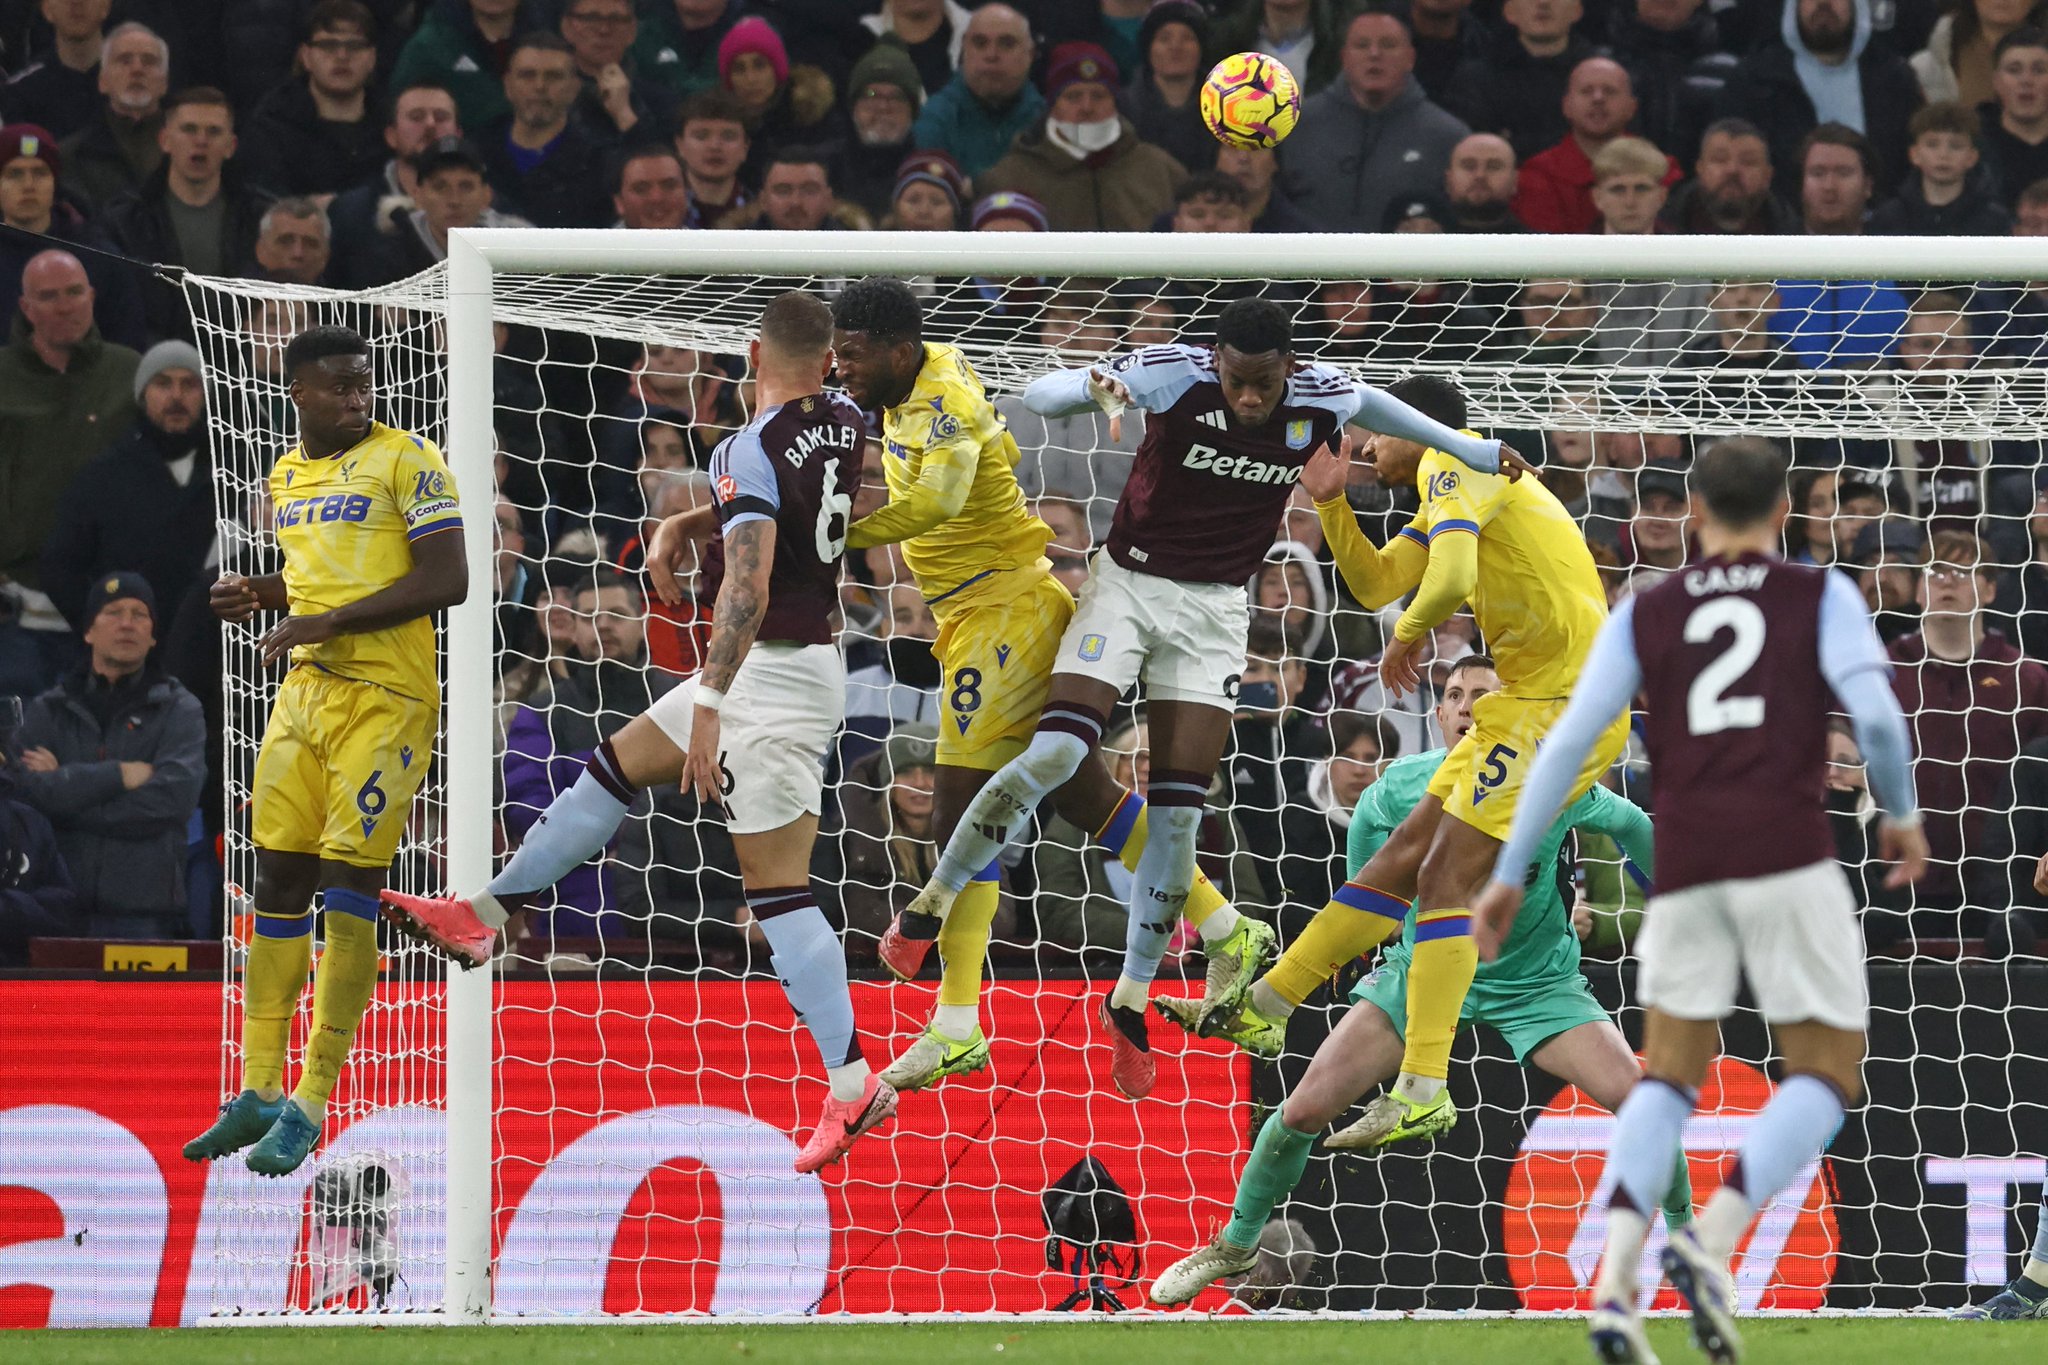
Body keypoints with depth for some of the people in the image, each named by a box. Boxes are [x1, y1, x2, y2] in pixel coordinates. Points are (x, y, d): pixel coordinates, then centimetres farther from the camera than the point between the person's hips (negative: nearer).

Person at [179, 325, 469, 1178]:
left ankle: (310, 1107, -6)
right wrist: (258, 594, 10)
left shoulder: (406, 460, -7)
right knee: (278, 883, 6)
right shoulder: (286, 476, 15)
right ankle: (259, 1094, 13)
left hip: (386, 700, -7)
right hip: (306, 693, 7)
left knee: (348, 888, -9)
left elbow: (446, 581, -14)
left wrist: (326, 622, -16)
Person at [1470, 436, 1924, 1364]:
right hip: (1789, 857, -3)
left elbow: (1569, 741, 5)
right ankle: (1711, 1244, -18)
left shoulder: (1644, 615, 15)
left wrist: (1508, 875, 7)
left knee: (1669, 1077, 15)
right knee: (1826, 1078, 8)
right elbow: (1875, 714, -7)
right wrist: (1902, 816, 12)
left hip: (1684, 863, 3)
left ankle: (1614, 1286, -9)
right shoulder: (1822, 597, 8)